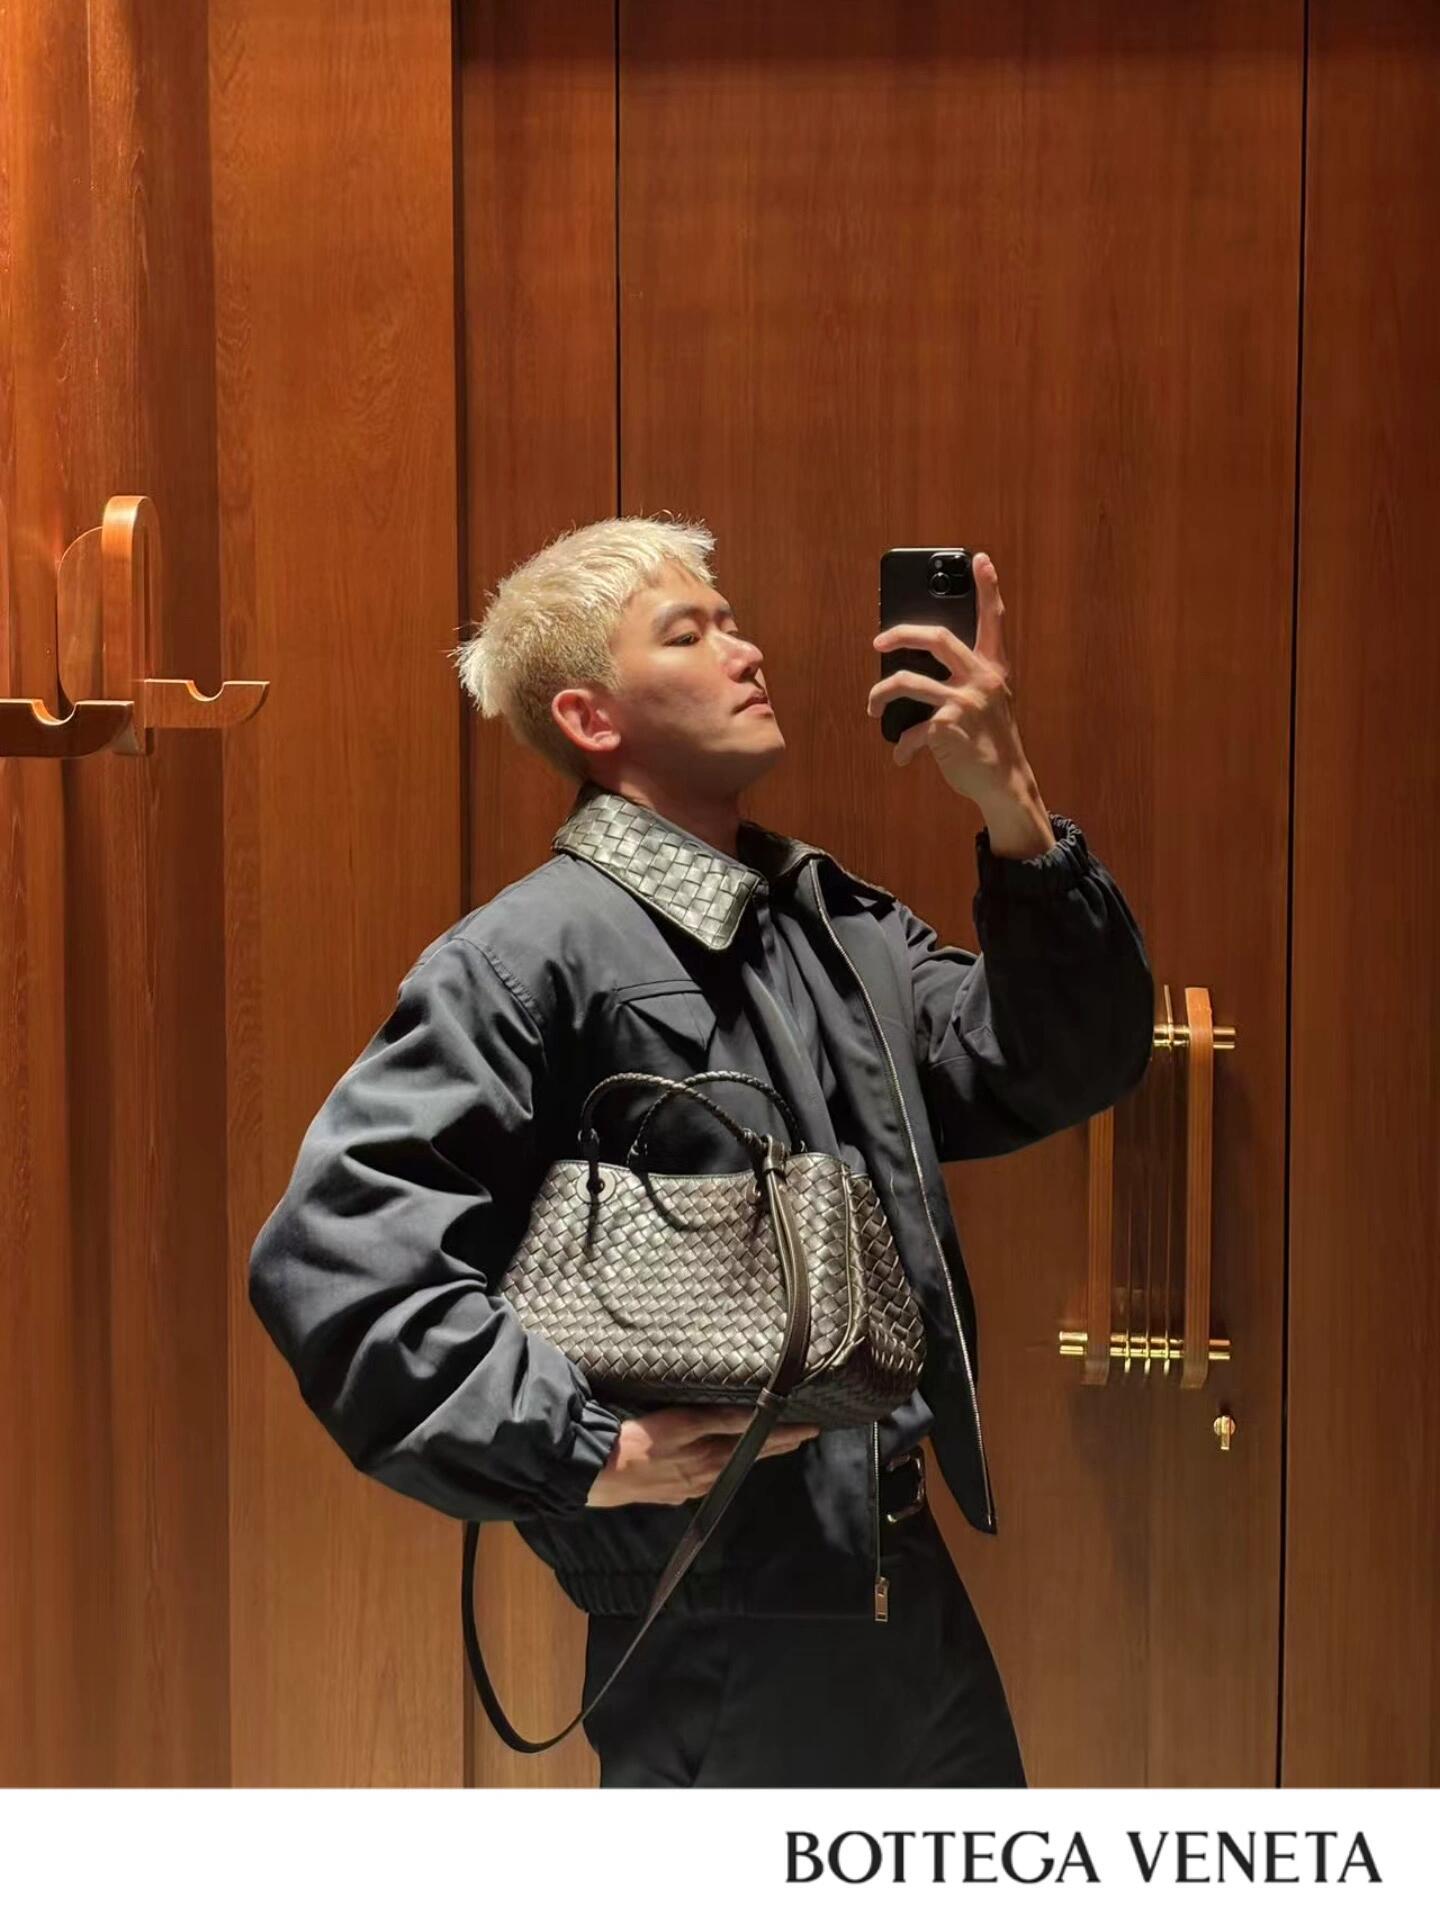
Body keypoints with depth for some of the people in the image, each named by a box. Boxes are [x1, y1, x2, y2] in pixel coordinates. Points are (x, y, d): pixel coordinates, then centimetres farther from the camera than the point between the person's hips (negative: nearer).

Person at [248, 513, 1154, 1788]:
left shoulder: (841, 920, 10)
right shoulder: (535, 954, -14)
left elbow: (1068, 1069, 5)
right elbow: (334, 1253, -21)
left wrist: (1014, 808, -7)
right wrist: (586, 1447, -24)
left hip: (912, 1577, 8)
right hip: (722, 1627, -7)